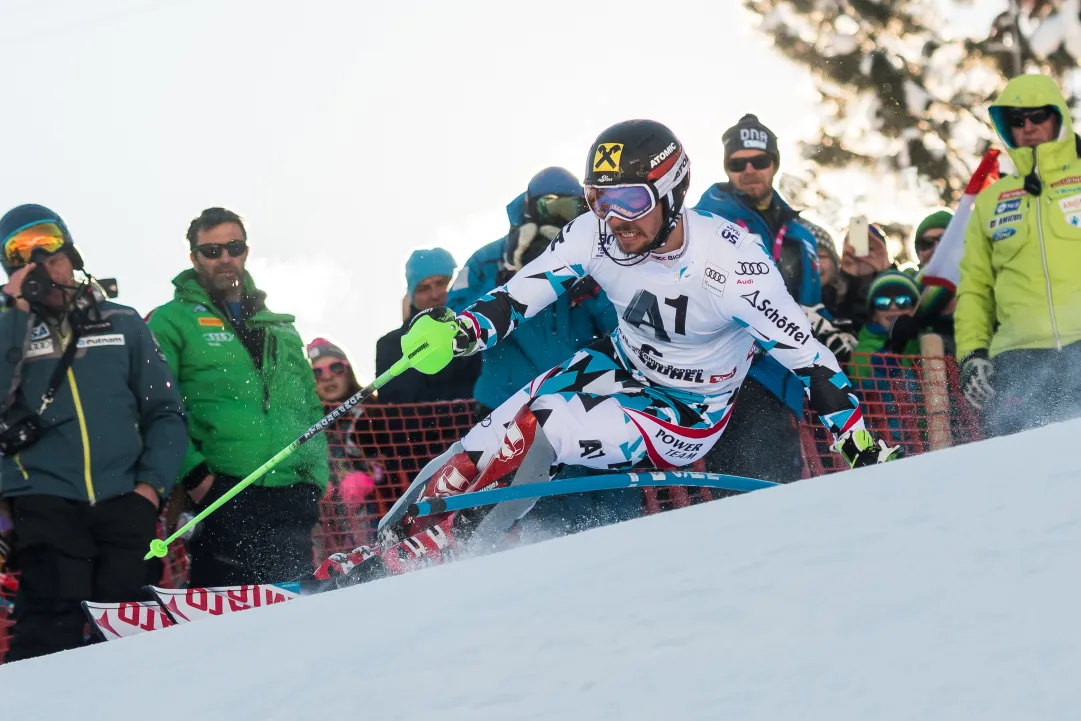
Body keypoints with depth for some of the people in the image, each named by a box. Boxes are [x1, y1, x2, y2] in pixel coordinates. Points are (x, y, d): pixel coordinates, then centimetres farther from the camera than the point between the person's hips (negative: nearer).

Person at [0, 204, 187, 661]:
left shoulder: (123, 324, 14)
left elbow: (164, 411, 14)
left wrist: (153, 483, 0)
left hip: (122, 501, 2)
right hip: (44, 499, -2)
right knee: (52, 626, -16)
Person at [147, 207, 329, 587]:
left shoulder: (280, 328, 24)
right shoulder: (172, 322, 5)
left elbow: (310, 410, 26)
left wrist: (317, 478, 11)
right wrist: (192, 474, -15)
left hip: (291, 500, 5)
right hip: (222, 498, -5)